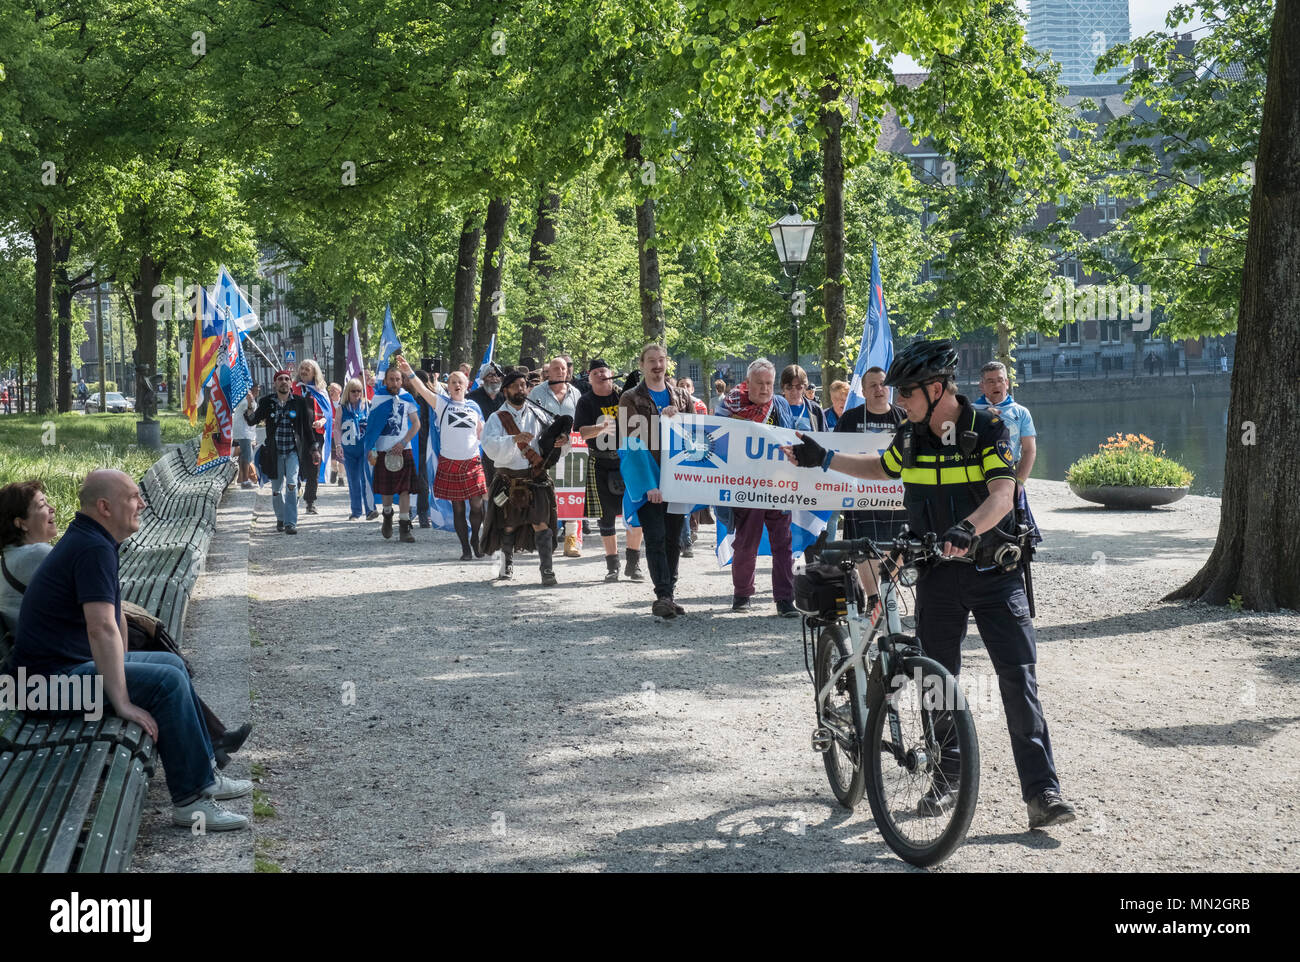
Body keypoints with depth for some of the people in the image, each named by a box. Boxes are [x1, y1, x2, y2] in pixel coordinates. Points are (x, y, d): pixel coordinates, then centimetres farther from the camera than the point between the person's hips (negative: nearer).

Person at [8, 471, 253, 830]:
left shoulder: (86, 540, 14)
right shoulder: (94, 549, -21)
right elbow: (103, 629, -29)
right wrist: (122, 703, -30)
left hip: (75, 663, 11)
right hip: (56, 677, -11)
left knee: (171, 663, 16)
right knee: (166, 682, -20)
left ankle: (204, 775, 19)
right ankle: (190, 800, -14)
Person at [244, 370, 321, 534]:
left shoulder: (299, 402, 0)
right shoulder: (267, 402, 2)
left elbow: (308, 426, 5)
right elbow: (253, 420, -5)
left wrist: (315, 448, 5)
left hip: (293, 451, -2)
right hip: (274, 452, 2)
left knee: (292, 484, -18)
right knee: (277, 489, 10)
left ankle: (291, 522, -16)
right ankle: (280, 519, 31)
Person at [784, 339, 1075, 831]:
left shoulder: (988, 428, -13)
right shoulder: (912, 436, 3)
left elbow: (1002, 494, -25)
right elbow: (883, 467, 25)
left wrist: (967, 529, -43)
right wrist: (823, 459, 23)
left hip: (993, 572, -5)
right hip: (937, 573, 5)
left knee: (1019, 676, -11)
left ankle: (1042, 791, -11)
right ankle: (946, 780, 21)